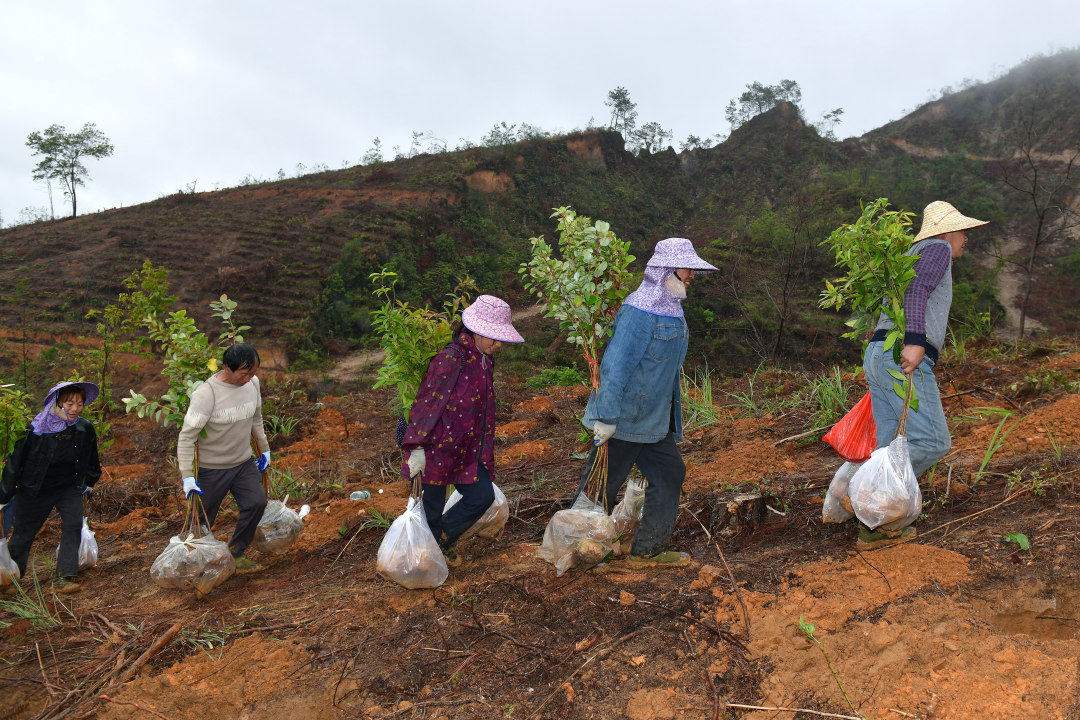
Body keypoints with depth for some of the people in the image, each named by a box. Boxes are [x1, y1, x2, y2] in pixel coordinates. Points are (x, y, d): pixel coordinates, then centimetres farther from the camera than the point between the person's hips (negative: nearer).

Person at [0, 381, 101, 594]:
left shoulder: (85, 429, -11)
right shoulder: (35, 430, -21)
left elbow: (91, 458, 10)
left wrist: (89, 481, 20)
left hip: (69, 488, 2)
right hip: (34, 491, -2)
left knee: (73, 525, -17)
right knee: (24, 534, 12)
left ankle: (63, 578, -14)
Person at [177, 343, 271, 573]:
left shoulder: (253, 383, -5)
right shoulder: (206, 394, -24)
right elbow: (187, 436, -21)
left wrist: (265, 450, 19)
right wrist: (188, 476, -22)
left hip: (244, 462, 5)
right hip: (211, 467, -5)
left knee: (256, 502, -12)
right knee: (202, 519, 6)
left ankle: (236, 553, 8)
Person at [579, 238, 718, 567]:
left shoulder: (671, 309, 10)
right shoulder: (640, 312, -22)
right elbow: (615, 366, -26)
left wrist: (670, 416, 22)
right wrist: (606, 418, -26)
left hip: (655, 419, 10)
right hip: (624, 418, -10)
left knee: (669, 474, 13)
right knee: (602, 483, 3)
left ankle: (648, 550, 24)